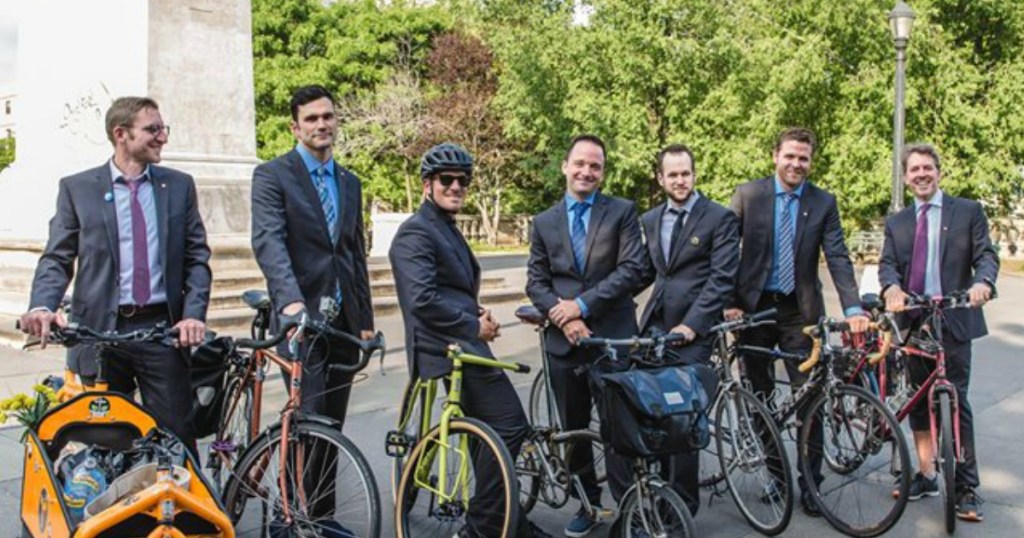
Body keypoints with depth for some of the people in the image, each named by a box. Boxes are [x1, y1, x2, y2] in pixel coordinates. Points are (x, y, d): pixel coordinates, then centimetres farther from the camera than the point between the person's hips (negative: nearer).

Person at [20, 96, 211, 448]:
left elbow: (197, 257, 6)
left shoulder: (179, 186, 9)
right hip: (100, 330, 0)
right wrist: (42, 306, -17)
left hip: (164, 330, 1)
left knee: (176, 437, 1)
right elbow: (57, 258, 2)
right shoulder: (77, 188, 5)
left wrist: (194, 314, -8)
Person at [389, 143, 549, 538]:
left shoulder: (447, 229, 20)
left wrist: (477, 313, 7)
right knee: (510, 428, -13)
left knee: (493, 435, 17)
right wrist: (474, 326, -15)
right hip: (451, 347, -11)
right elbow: (423, 300, -25)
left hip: (460, 344, 11)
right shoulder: (416, 232, -12)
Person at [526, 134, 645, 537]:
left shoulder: (622, 212, 2)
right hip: (564, 338, 4)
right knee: (573, 429, 12)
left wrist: (582, 304, -13)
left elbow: (631, 268, -9)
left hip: (613, 336, -3)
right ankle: (587, 503, 27)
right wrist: (563, 316, -12)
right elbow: (535, 281, 6)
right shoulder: (544, 222, 11)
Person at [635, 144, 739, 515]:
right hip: (654, 326, 5)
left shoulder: (720, 218, -2)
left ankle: (683, 502, 10)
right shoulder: (649, 221, 15)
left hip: (693, 330, -5)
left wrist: (691, 325, -15)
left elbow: (722, 278, -8)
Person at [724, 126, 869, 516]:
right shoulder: (748, 195, -1)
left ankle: (809, 484, 11)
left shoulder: (824, 203, 1)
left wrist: (853, 308, -18)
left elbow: (838, 258, -5)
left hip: (800, 310, 0)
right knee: (759, 397, 9)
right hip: (753, 308, 0)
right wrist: (729, 302, -9)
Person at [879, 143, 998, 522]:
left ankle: (967, 488, 2)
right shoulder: (896, 223, 14)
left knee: (955, 402, -5)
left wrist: (982, 282, -24)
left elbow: (986, 255, -2)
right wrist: (892, 288, -21)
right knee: (918, 402, 10)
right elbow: (887, 264, 2)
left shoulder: (968, 211, 5)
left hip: (953, 320, -4)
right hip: (912, 321, 4)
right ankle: (926, 475, 23)